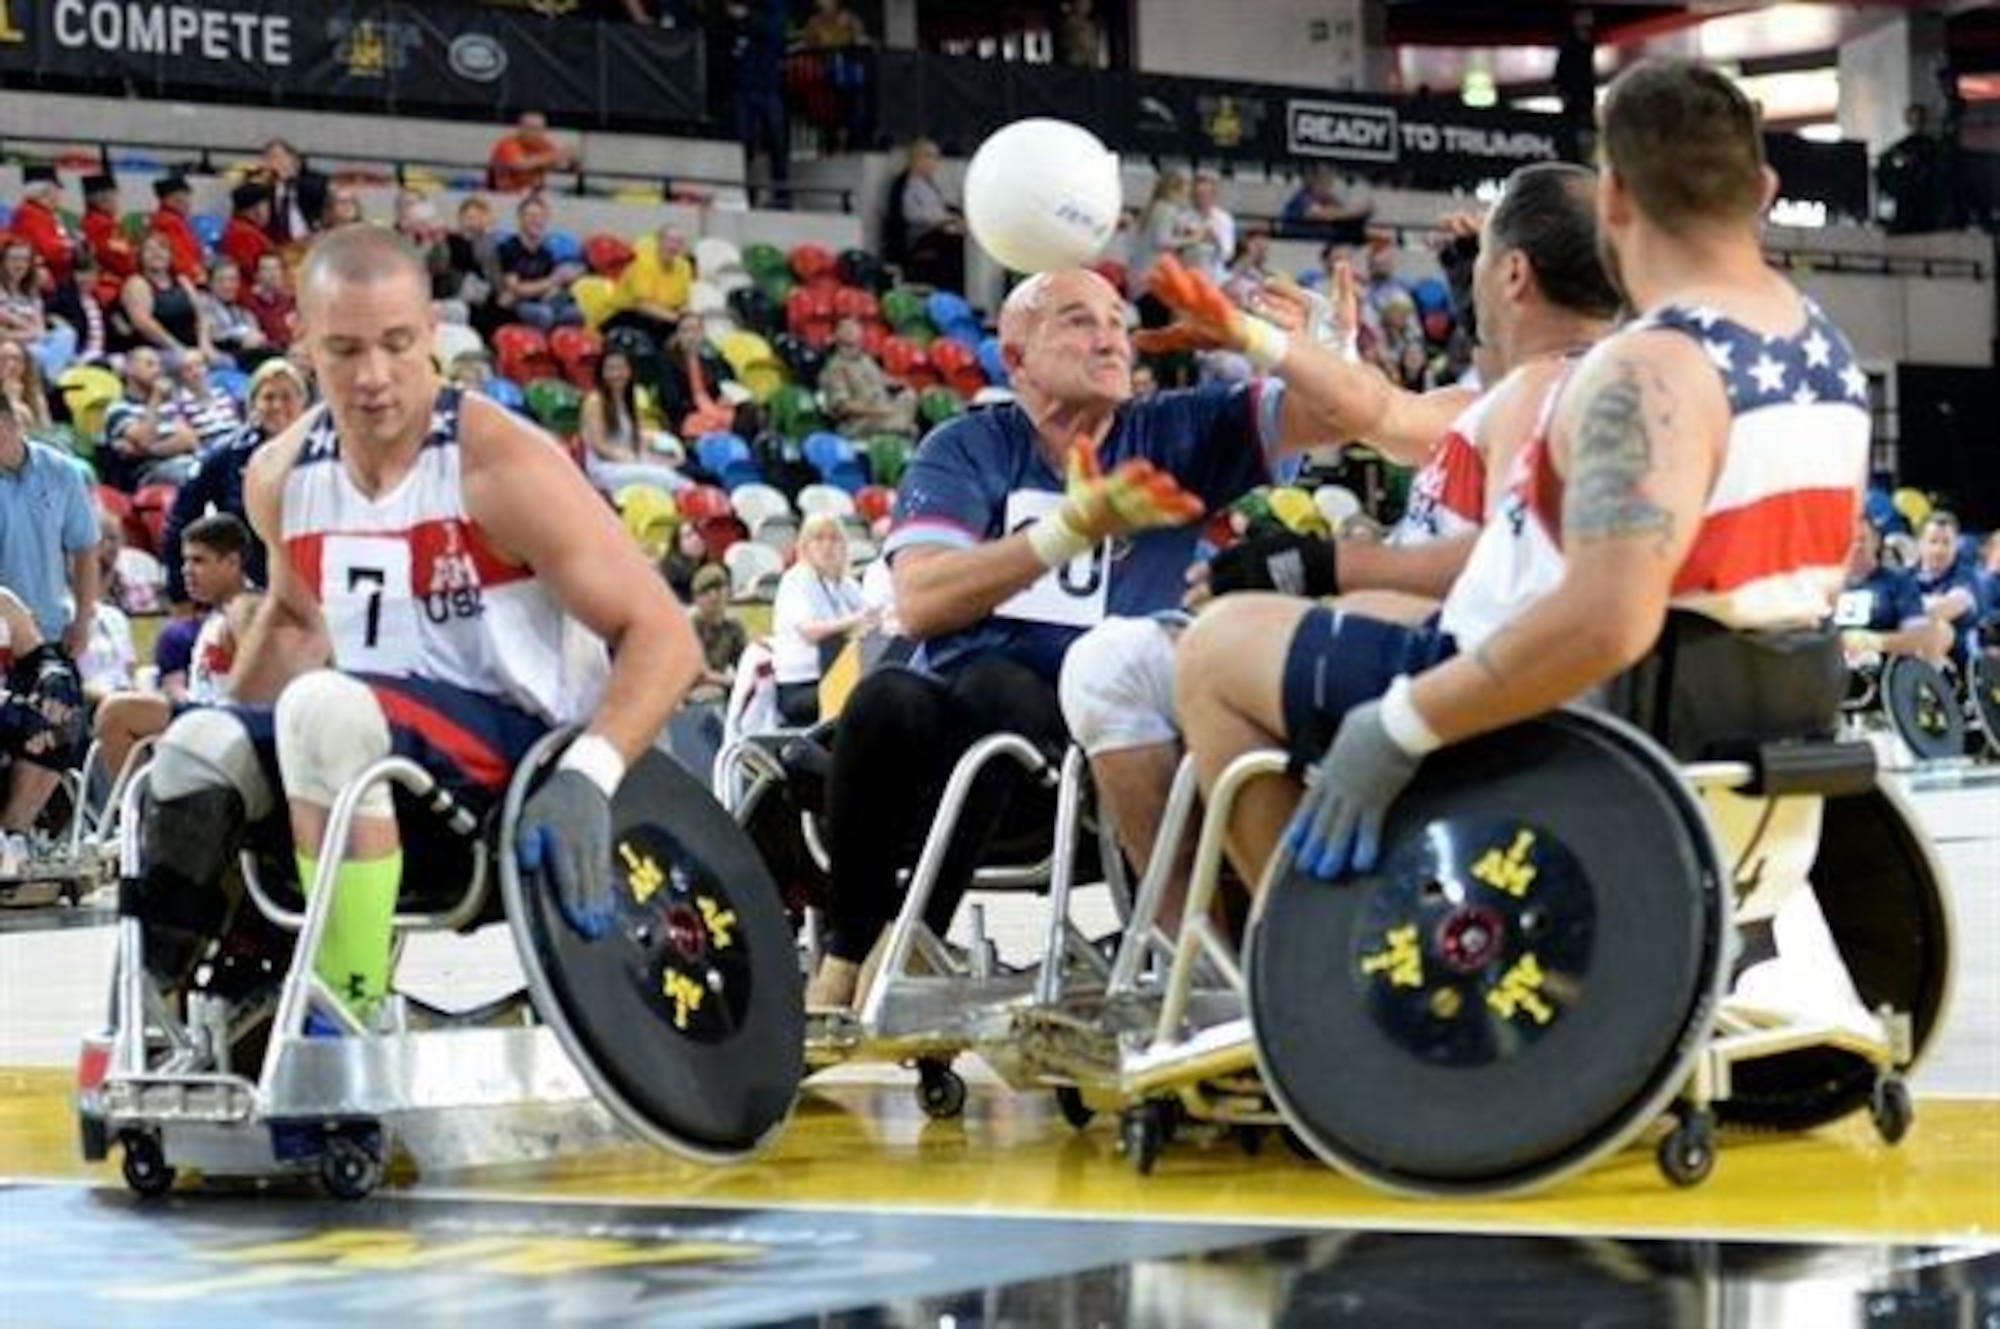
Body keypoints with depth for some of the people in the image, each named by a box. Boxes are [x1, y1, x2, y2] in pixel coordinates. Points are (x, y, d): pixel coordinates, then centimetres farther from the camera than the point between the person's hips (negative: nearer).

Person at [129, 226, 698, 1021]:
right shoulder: (281, 478, 4)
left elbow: (663, 636, -17)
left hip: (522, 759, -6)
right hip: (362, 748, 6)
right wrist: (238, 760, 16)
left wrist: (588, 774, -33)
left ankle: (351, 1021, -28)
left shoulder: (502, 465, -15)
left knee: (324, 708, -31)